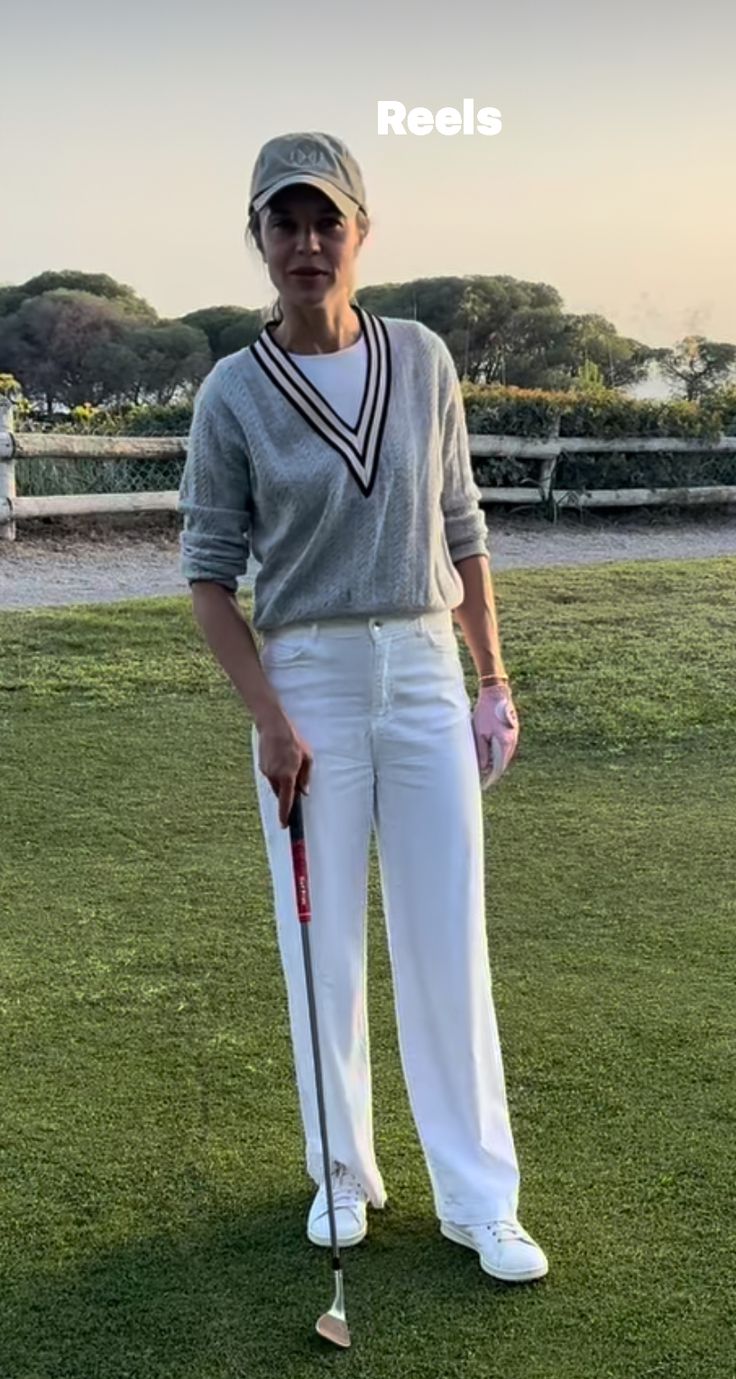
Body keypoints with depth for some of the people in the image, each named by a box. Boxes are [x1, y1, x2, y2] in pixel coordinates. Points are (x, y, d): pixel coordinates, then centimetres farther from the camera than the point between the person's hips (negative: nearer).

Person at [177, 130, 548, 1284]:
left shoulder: (422, 360, 2)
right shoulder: (233, 394, -5)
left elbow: (460, 526, 9)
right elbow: (210, 572, -2)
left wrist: (495, 677, 8)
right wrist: (270, 716, -11)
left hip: (427, 674, 2)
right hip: (307, 681, -1)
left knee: (448, 939, 4)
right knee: (324, 945, 7)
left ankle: (479, 1198, 16)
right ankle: (344, 1170, 27)